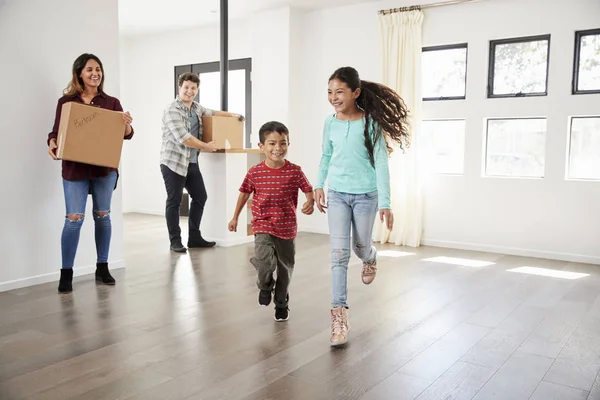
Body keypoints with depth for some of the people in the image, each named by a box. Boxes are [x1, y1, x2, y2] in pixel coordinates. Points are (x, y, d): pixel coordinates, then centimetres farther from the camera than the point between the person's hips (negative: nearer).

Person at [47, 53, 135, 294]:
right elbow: (56, 132, 3)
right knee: (74, 218, -5)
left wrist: (127, 125, -21)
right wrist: (52, 144, -18)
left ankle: (102, 268, 20)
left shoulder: (112, 102, 4)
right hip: (74, 168, -1)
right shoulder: (65, 102, 2)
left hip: (105, 168, 2)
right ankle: (66, 273, 6)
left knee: (103, 216, 9)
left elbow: (126, 135, 0)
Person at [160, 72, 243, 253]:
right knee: (174, 201, -1)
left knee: (200, 197, 10)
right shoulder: (172, 110, -14)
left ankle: (194, 237, 20)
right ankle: (175, 241, 9)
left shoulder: (196, 107, 13)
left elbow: (211, 113, 35)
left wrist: (231, 115, 24)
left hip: (192, 162, 9)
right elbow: (183, 138, -22)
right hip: (173, 162, -8)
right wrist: (206, 146, -13)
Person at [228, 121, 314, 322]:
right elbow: (244, 193, 7)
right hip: (262, 226, -1)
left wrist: (310, 202, -21)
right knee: (264, 262, -21)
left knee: (285, 267, 14)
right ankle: (265, 286, 15)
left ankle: (281, 303, 38)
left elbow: (308, 189, 1)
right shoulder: (254, 173, -8)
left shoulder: (295, 171, -10)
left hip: (286, 228, 1)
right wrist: (235, 217, 13)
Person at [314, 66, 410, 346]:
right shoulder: (330, 123, -2)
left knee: (360, 247, 14)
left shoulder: (371, 122, -13)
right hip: (337, 194, 2)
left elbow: (380, 163, -13)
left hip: (365, 195, -2)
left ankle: (370, 259, 54)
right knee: (339, 253, -5)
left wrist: (384, 202, -17)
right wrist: (319, 185, 10)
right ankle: (339, 314, 0)